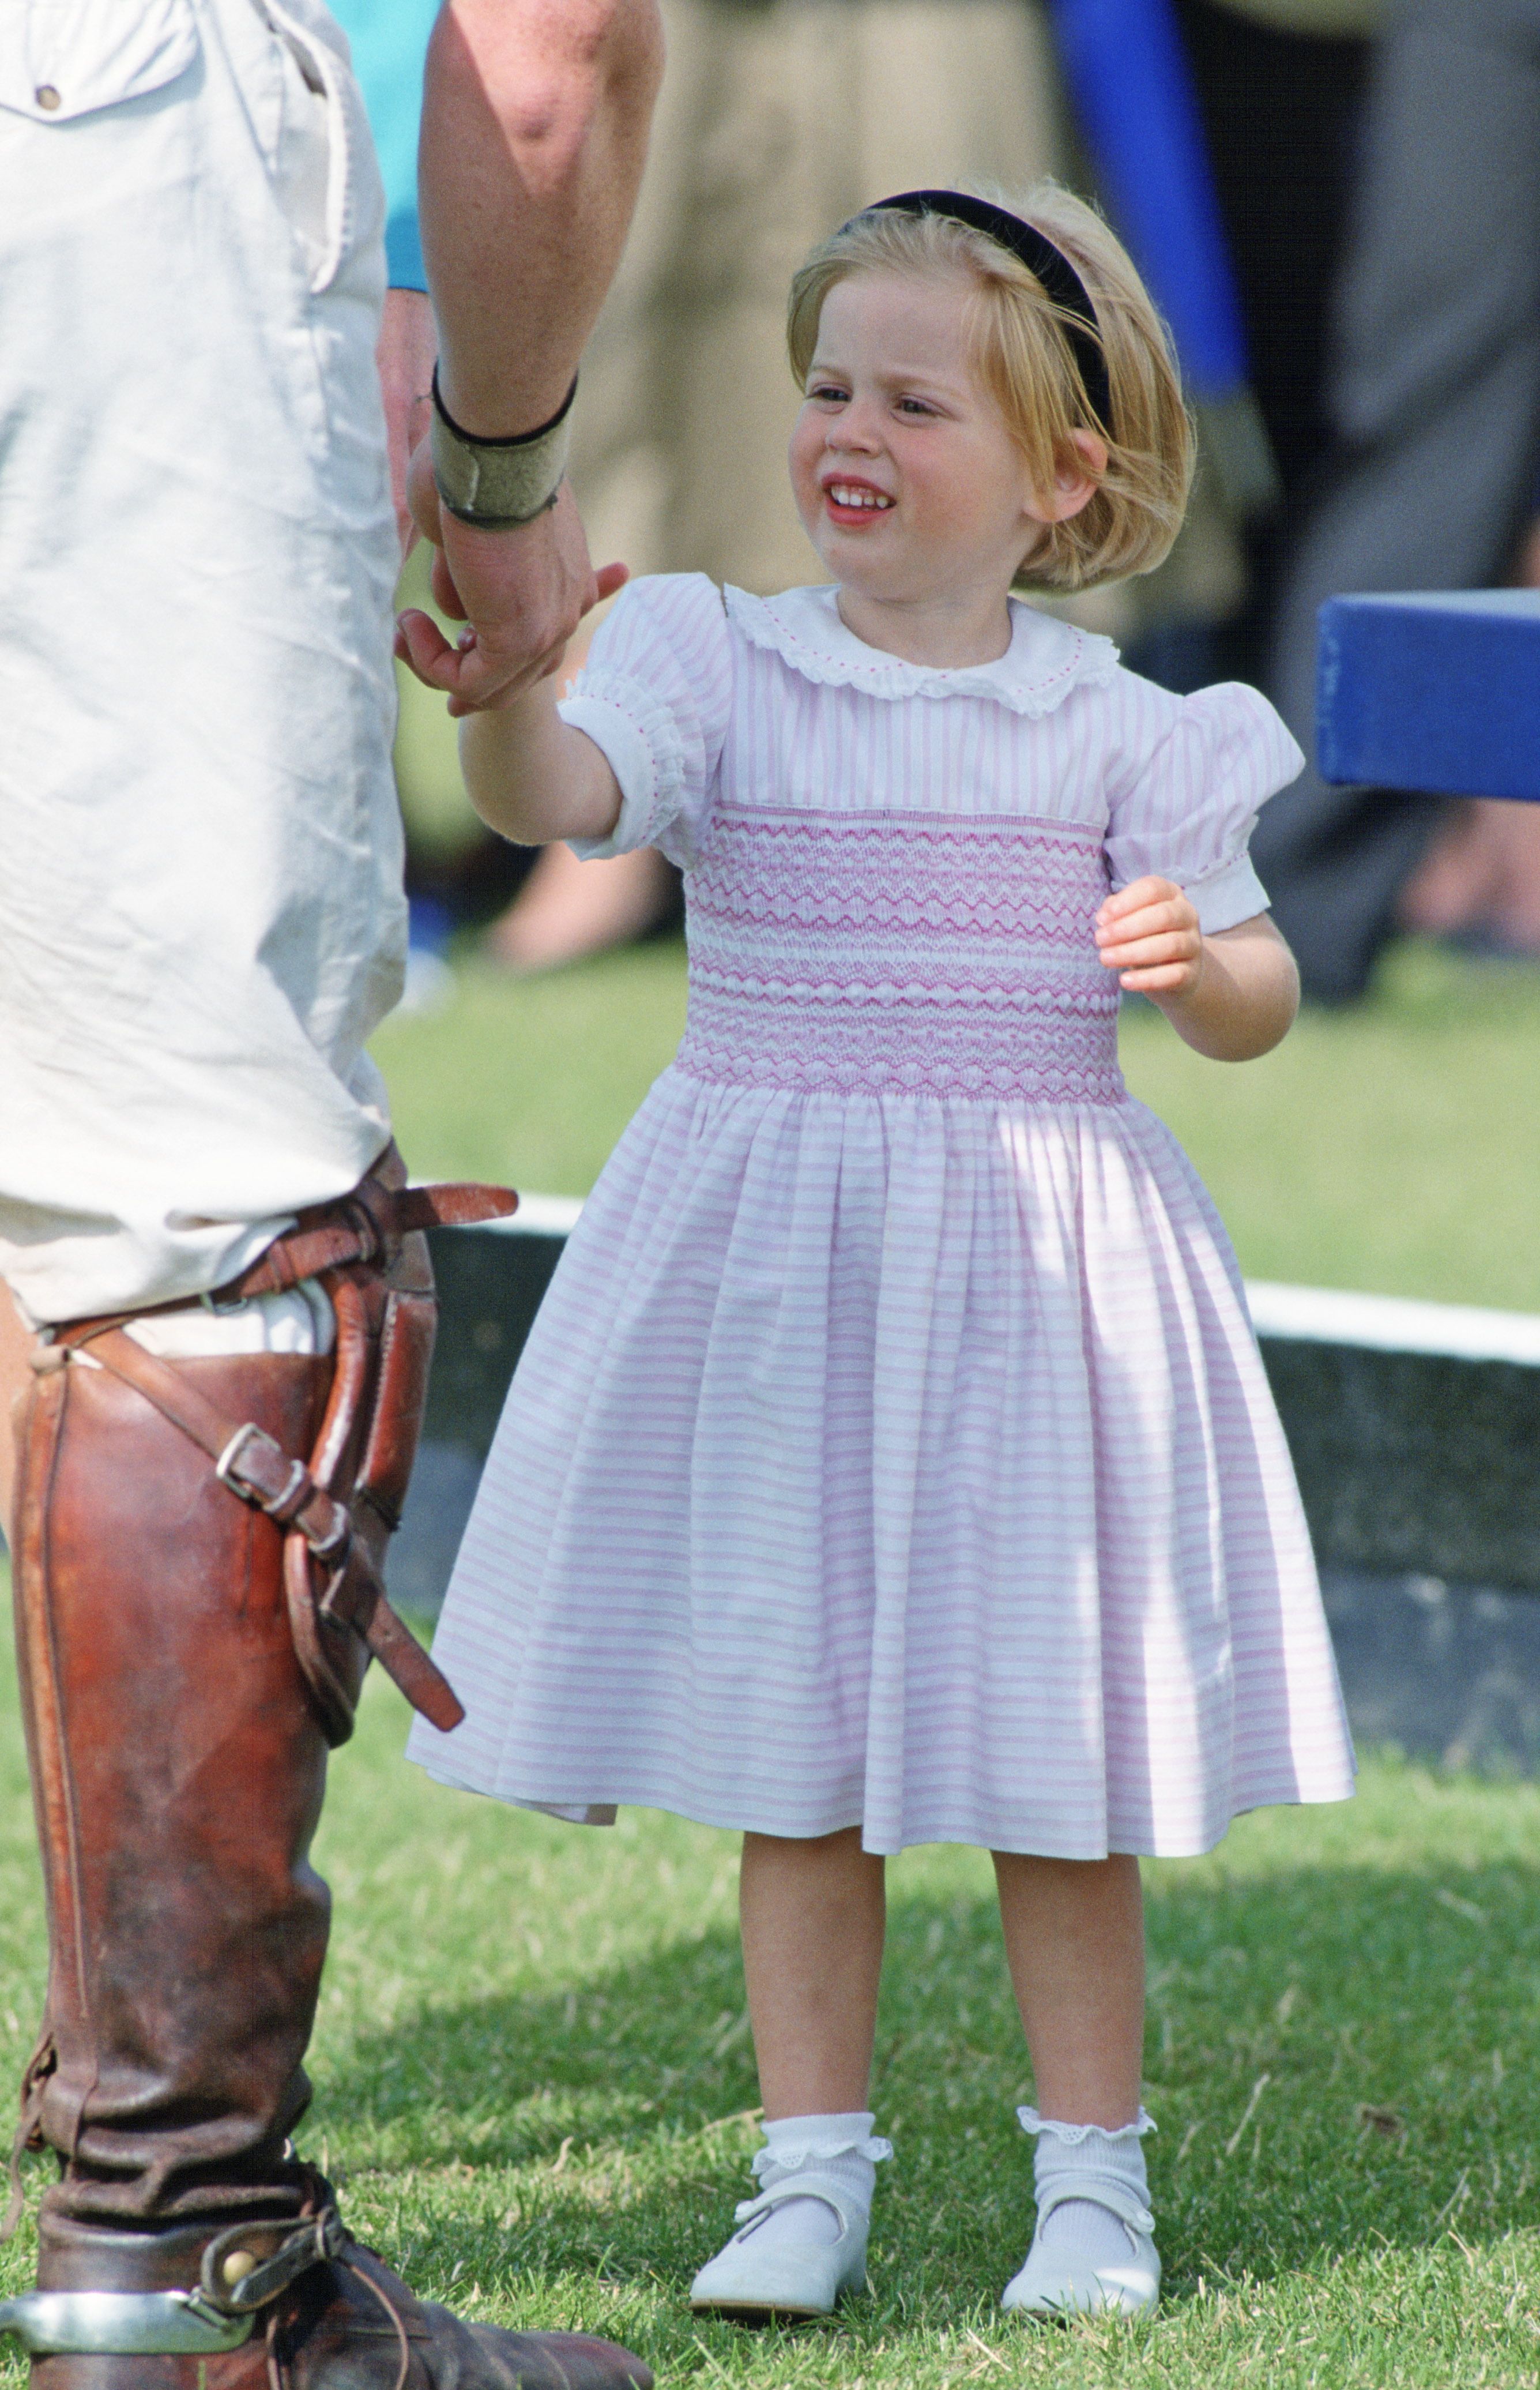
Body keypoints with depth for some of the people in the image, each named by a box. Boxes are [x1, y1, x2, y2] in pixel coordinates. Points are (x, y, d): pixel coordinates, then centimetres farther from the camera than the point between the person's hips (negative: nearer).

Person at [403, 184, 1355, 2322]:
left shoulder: (1110, 732, 0)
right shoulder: (725, 671, -1)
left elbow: (1258, 1006, 6)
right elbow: (553, 795, -19)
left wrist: (1195, 959, -16)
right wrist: (505, 674, -40)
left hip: (1030, 1268, -1)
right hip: (770, 1255, 1)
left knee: (1052, 1752, 4)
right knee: (793, 1742, 4)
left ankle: (1093, 2178, 15)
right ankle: (812, 2171, 13)